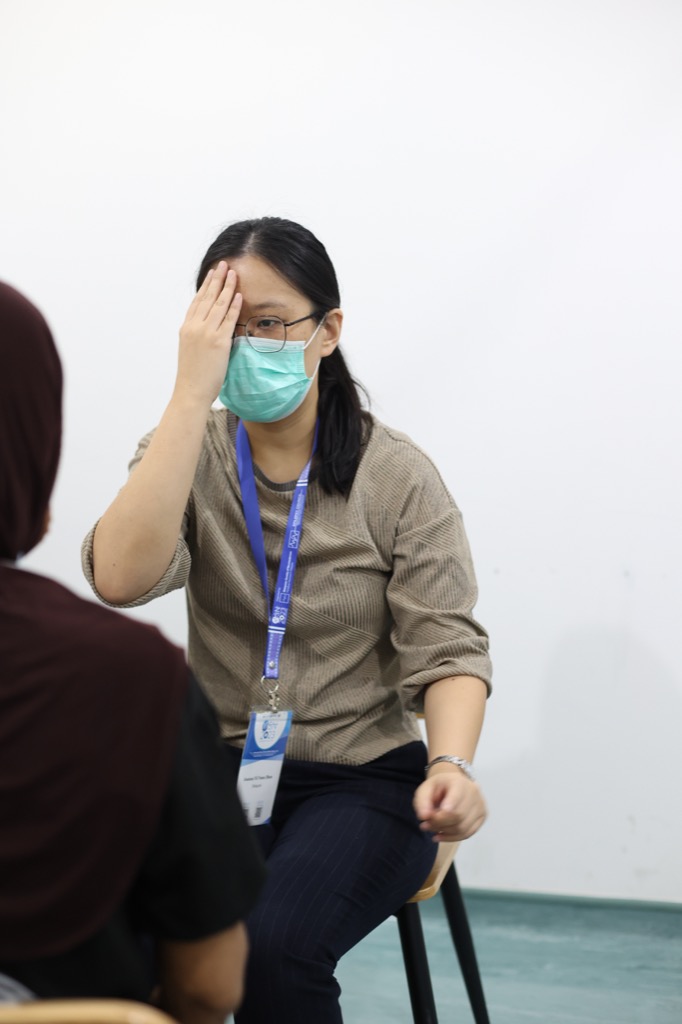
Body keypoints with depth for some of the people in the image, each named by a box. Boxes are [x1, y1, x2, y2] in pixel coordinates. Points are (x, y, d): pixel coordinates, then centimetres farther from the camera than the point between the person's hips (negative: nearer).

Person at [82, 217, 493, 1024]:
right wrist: (194, 389, -21)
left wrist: (452, 763, -28)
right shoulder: (189, 453, 1)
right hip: (219, 766, 2)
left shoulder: (397, 476, -4)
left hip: (363, 778, -2)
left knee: (271, 945, -31)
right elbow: (121, 578, -19)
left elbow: (445, 649, -6)